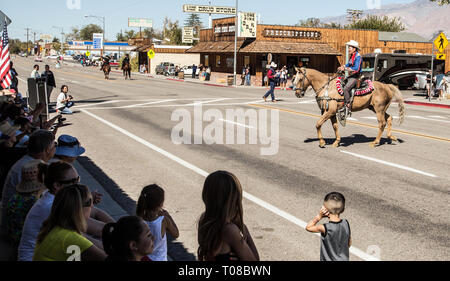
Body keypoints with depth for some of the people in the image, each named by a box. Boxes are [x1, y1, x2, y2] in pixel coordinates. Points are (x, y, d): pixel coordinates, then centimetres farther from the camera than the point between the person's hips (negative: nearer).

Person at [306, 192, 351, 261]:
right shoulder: (346, 224, -12)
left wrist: (319, 216, -18)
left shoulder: (325, 228, -28)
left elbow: (308, 227, -11)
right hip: (344, 259, 5)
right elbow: (349, 243, 2)